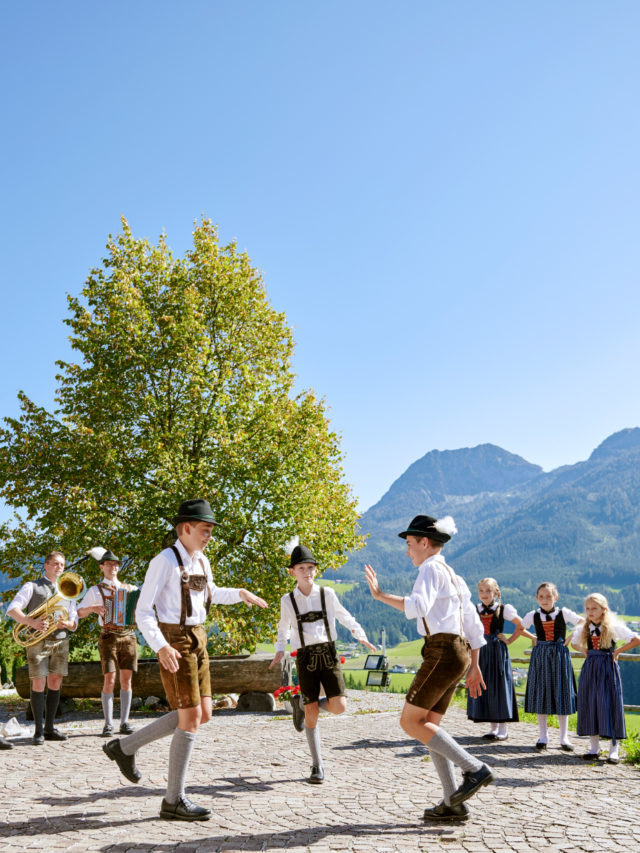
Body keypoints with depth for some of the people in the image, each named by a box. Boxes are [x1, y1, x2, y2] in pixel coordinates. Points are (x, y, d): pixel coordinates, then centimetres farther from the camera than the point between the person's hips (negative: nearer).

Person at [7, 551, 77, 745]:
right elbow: (12, 609, -8)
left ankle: (49, 728, 12)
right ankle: (38, 731, -1)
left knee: (55, 684, 4)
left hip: (61, 641, 4)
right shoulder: (32, 586, 5)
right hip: (38, 640, -4)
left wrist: (67, 624, -8)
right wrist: (31, 622, -24)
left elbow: (74, 623, 17)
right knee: (38, 684, -6)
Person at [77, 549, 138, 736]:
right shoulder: (95, 590, 9)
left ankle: (124, 722, 4)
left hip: (129, 636, 2)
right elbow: (78, 613, 9)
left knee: (126, 679, 0)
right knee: (109, 680, -9)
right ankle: (108, 724, -2)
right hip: (109, 637, -2)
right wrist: (91, 608, -12)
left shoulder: (129, 589, 15)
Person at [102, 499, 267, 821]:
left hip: (196, 641, 9)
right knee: (191, 719, -7)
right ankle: (174, 801, 6)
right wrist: (161, 647, -30)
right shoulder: (164, 561, -15)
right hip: (174, 643, -9)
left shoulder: (201, 560, 9)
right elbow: (143, 612, -16)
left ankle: (125, 746, 20)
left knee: (202, 715, 8)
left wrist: (241, 594, 16)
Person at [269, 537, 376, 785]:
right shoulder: (288, 600, 2)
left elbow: (343, 616, 15)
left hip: (328, 653, 1)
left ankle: (301, 703, 18)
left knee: (339, 707, -12)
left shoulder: (327, 594, 2)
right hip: (306, 658, -1)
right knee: (312, 716, -2)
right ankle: (317, 766, 16)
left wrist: (360, 634, 2)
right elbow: (283, 627, 19)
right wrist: (280, 650, 9)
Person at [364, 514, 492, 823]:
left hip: (442, 652, -10)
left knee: (410, 722, -8)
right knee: (428, 726, 10)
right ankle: (453, 803, 9)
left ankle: (475, 769, -8)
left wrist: (380, 595, -20)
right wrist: (474, 667, 27)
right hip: (458, 652, 10)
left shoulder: (431, 569, -6)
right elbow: (474, 624, 24)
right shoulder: (452, 576, 24)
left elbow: (418, 606, -25)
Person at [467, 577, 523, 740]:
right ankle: (493, 727, 15)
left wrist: (509, 640, -2)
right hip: (481, 650, 4)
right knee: (484, 687, 5)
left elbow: (521, 625, 2)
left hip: (498, 651, -4)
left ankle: (503, 729, 7)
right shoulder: (474, 610, 5)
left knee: (499, 686, -2)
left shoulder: (503, 609, -4)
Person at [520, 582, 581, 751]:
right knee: (540, 694, 3)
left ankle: (564, 738, 13)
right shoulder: (532, 615, 0)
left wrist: (570, 638, -5)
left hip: (560, 656, -1)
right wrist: (533, 638, 5)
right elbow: (520, 628, 16)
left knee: (562, 694, 2)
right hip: (540, 657, 1)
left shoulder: (564, 613, -5)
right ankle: (543, 737, 14)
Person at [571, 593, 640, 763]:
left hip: (608, 668, -4)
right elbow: (574, 643, 24)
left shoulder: (614, 627, -8)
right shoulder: (583, 628, 6)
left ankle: (613, 750, 4)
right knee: (590, 705, 4)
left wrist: (617, 652, -8)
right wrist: (587, 652, 7)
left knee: (610, 705, -5)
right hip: (590, 669, 4)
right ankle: (594, 748, 15)